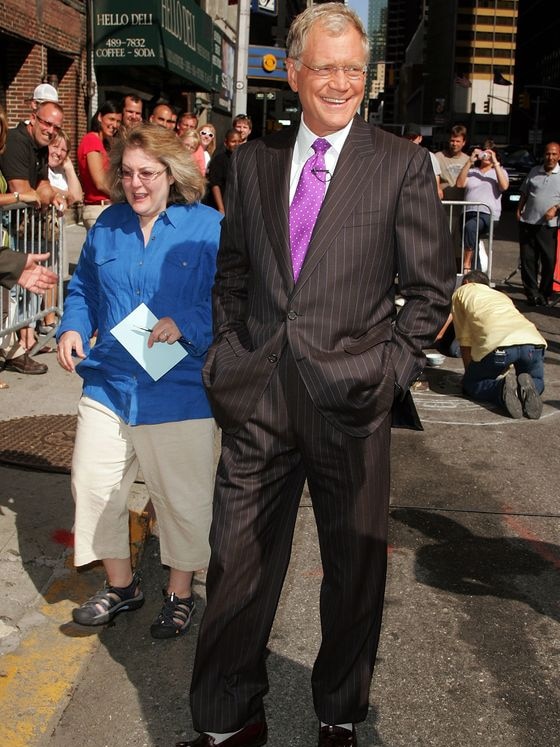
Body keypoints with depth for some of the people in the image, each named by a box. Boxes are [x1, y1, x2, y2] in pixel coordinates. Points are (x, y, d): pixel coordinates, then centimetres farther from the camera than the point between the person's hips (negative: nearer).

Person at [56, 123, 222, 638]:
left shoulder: (208, 227, -6)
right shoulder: (108, 225, 9)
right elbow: (84, 288, 18)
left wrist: (185, 324, -25)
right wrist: (72, 329, 0)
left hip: (180, 393, -4)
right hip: (108, 384, 5)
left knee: (182, 499, 7)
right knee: (93, 486, 8)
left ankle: (181, 594, 30)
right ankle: (121, 585, 31)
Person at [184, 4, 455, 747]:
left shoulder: (402, 164, 0)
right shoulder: (253, 160, 10)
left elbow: (431, 286, 1)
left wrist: (392, 368, -6)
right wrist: (229, 353, 6)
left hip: (350, 400, -2)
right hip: (258, 394, 3)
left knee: (355, 568, 12)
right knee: (239, 560, 9)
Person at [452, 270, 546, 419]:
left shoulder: (462, 291, 27)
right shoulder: (502, 296, 40)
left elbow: (465, 341, 23)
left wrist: (470, 373, 32)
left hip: (498, 343, -4)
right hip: (534, 342, 4)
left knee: (470, 385, 20)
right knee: (537, 384, 31)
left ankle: (502, 388, -10)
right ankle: (527, 387, -4)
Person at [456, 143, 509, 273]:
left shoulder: (499, 171, 15)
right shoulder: (471, 171, 19)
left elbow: (504, 186, -6)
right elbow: (460, 184, 0)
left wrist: (495, 163, -8)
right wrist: (469, 161, -4)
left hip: (488, 214, -4)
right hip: (469, 212, 4)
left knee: (470, 226, -34)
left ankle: (467, 265, -30)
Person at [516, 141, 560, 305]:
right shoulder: (534, 172, 11)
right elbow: (524, 193, 19)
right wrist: (519, 209, 8)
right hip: (528, 223, 3)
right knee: (528, 259, 4)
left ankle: (544, 294, 13)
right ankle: (532, 293, 12)